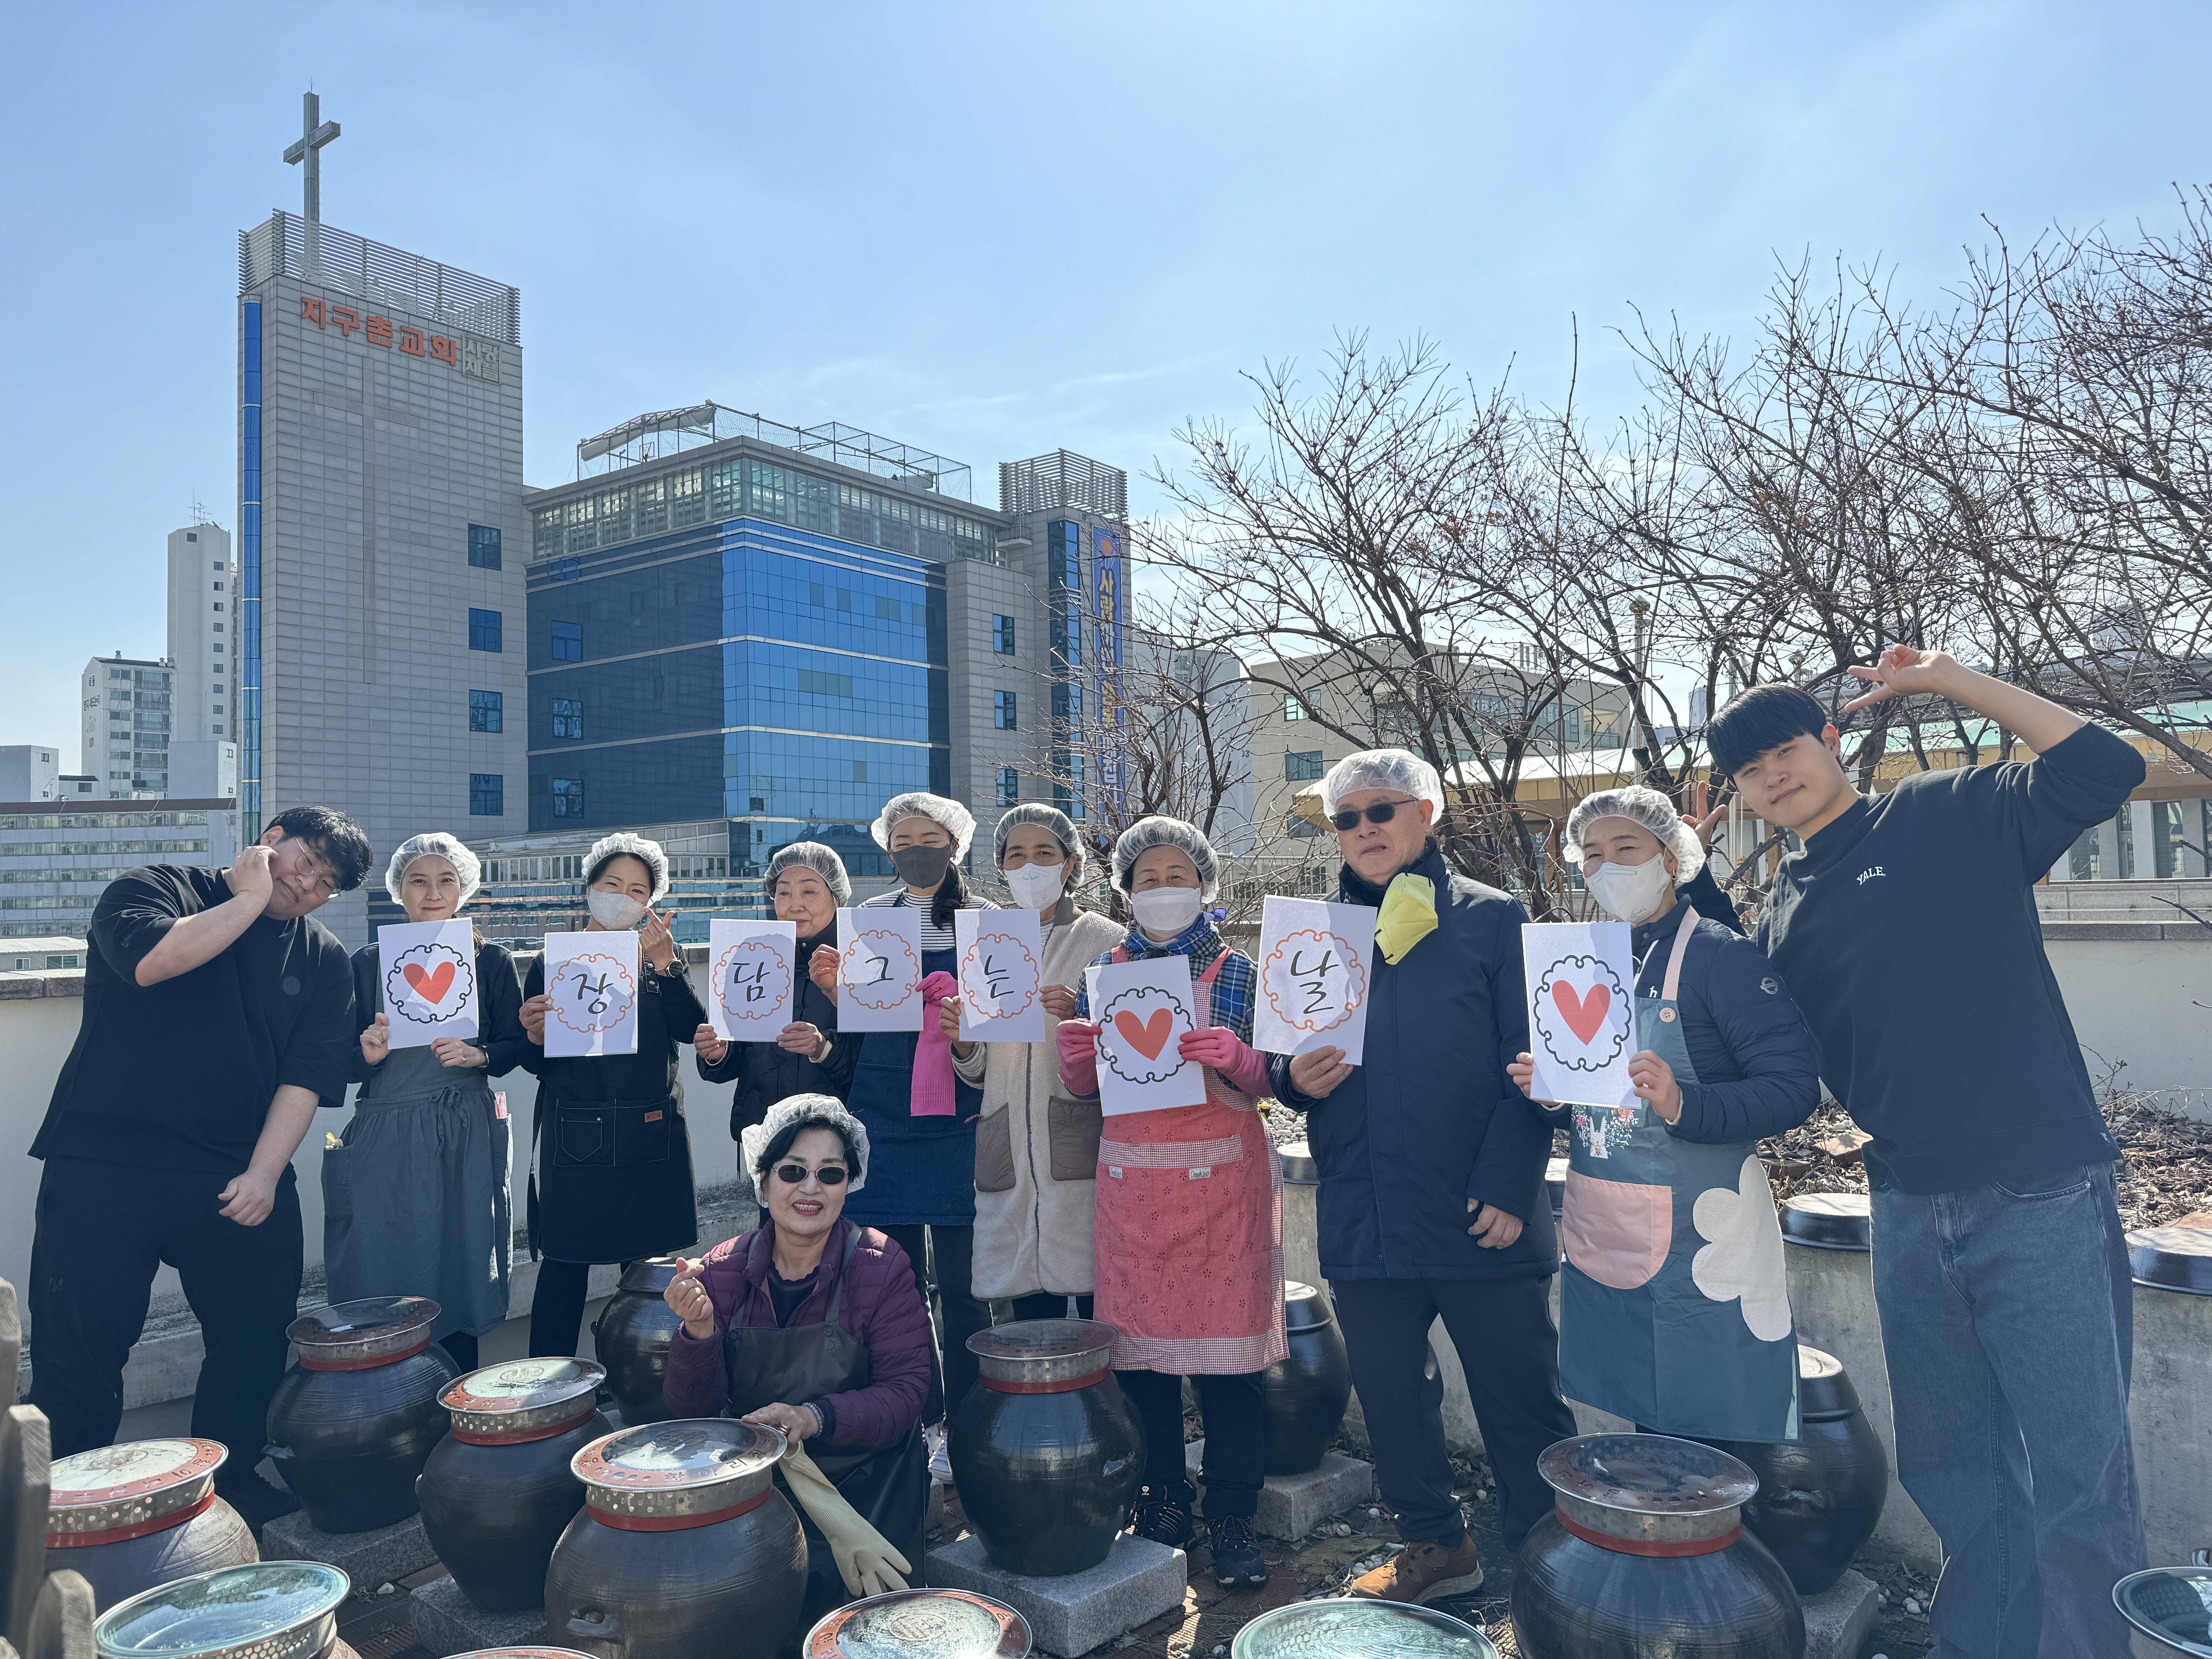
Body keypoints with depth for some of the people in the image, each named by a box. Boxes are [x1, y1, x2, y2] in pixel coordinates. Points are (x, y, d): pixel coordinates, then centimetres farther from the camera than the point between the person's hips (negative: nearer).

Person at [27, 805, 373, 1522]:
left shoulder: (323, 957, 8)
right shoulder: (155, 891, 0)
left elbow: (308, 1075, 0)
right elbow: (151, 959, -24)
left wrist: (263, 1173, -10)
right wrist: (249, 898, -13)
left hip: (242, 1179, 4)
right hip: (103, 1167, -3)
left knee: (256, 1341, 10)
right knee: (80, 1351, 0)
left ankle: (231, 1481, 30)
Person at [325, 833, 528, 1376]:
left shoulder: (491, 960, 5)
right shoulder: (369, 963, 7)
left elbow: (515, 1046, 4)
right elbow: (342, 1063, 7)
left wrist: (477, 1056, -16)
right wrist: (368, 1054, -15)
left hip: (466, 1140, 0)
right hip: (387, 1141, 0)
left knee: (459, 1273, 3)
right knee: (383, 1279, -1)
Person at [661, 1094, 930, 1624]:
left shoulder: (882, 1267, -9)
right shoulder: (723, 1272, -2)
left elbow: (905, 1392, -12)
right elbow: (692, 1409, -3)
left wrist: (817, 1417, -28)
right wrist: (697, 1334, -23)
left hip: (863, 1478, -2)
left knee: (827, 1578, -24)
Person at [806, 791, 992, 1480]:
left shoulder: (986, 921, 3)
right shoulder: (869, 919, 11)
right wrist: (833, 989, -6)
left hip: (957, 1120, -2)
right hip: (883, 1118, 3)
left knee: (960, 1282, 0)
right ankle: (917, 1421, 23)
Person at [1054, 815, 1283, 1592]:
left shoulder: (1235, 970, 3)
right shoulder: (1107, 971, 9)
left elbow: (1260, 1085, -1)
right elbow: (1085, 1090, 11)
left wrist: (1233, 1057, -22)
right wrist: (1072, 1054, -11)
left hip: (1221, 1176, -2)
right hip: (1132, 1178, 2)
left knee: (1226, 1342, -2)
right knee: (1139, 1340, 4)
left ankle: (1233, 1519, 11)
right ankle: (1162, 1502, 21)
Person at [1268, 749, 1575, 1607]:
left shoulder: (1493, 918, 0)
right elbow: (1288, 1062, 17)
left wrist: (1507, 1187, -13)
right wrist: (1296, 1077, -7)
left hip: (1481, 1216, -4)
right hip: (1364, 1217, 4)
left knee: (1522, 1403, 5)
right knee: (1390, 1400, 16)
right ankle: (1435, 1544, 36)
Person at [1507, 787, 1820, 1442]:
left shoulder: (1722, 955, -10)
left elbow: (1795, 1087, -16)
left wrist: (1683, 1104, -30)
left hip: (1698, 1254, -6)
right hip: (1603, 1249, 7)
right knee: (1646, 1449, 17)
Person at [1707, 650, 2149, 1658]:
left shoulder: (1951, 818, 0)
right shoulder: (1782, 917, 12)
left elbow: (2105, 766, -12)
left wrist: (1948, 681, -9)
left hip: (2040, 1193, -5)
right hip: (1910, 1209, 5)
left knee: (2076, 1468, -1)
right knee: (1947, 1463, 16)